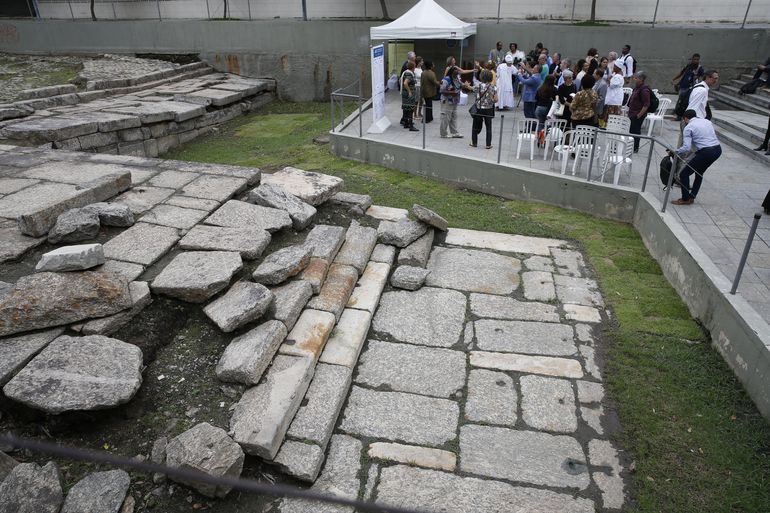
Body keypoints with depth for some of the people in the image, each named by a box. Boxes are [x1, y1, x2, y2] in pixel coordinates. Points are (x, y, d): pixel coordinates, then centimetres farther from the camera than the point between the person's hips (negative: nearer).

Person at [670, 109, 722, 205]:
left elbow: (686, 148, -13)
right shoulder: (706, 121, 18)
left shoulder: (688, 127, -3)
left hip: (706, 152, -8)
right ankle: (691, 197, 30)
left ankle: (685, 199, 12)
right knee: (699, 173, 26)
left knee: (684, 174, 6)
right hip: (718, 149, 8)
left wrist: (675, 152, 1)